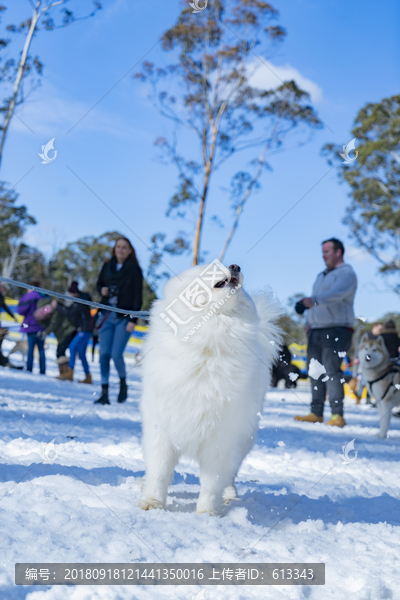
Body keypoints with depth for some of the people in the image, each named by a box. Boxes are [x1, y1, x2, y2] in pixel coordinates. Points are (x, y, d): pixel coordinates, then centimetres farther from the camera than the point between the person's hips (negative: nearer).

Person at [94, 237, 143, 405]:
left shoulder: (134, 270, -2)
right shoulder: (107, 266, 8)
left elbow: (138, 296, -5)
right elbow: (99, 283, 23)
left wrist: (133, 320, -12)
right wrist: (102, 290, -2)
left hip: (124, 317, -4)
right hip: (106, 315, 4)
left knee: (116, 354, -11)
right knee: (104, 354, -1)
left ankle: (123, 383, 17)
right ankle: (104, 392, 6)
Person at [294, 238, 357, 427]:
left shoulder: (346, 273, -5)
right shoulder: (322, 276, 24)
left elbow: (337, 293, -24)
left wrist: (314, 300, -39)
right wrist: (309, 322, 14)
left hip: (336, 330, -8)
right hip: (316, 331, 8)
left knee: (331, 371, -14)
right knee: (315, 372, 5)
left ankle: (337, 415, -12)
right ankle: (316, 412, 10)